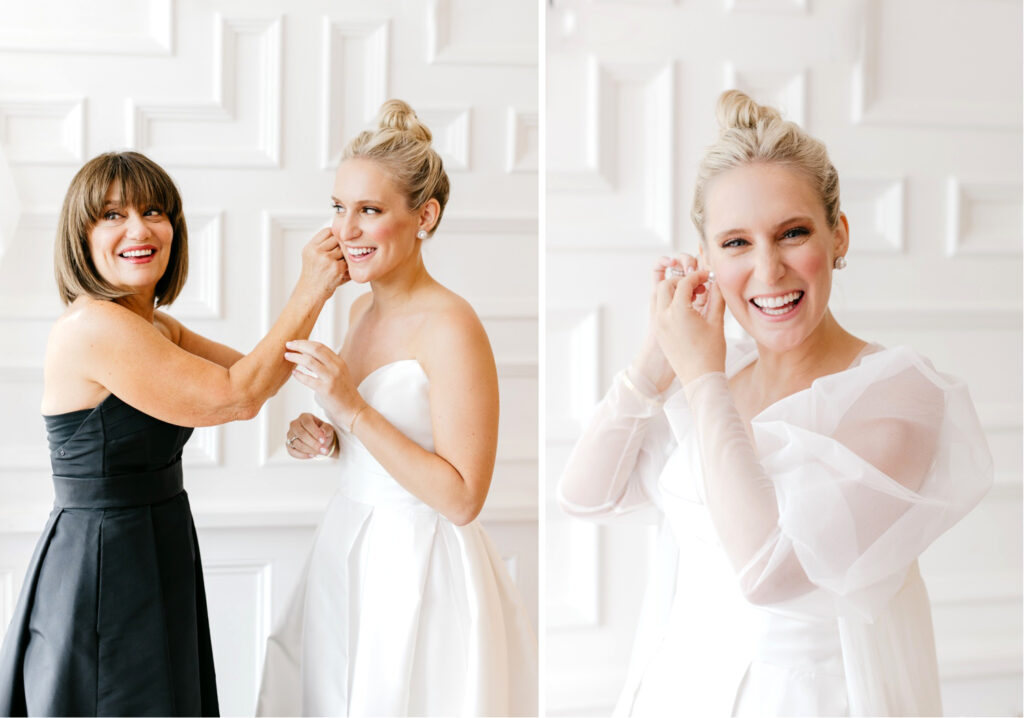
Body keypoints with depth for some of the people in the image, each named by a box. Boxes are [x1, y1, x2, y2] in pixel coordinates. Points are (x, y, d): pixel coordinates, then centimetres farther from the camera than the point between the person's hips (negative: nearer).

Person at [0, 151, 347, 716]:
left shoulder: (158, 329, 9)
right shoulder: (93, 327, -20)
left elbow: (259, 374, 8)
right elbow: (236, 396, -19)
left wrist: (315, 285, -3)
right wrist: (309, 294, -13)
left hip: (159, 558, 9)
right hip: (98, 577, -9)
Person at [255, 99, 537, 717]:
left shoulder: (450, 325, -19)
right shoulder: (363, 309, 6)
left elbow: (462, 498, -23)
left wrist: (352, 409, -26)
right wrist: (323, 438, -1)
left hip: (421, 570, -8)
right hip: (350, 551, 8)